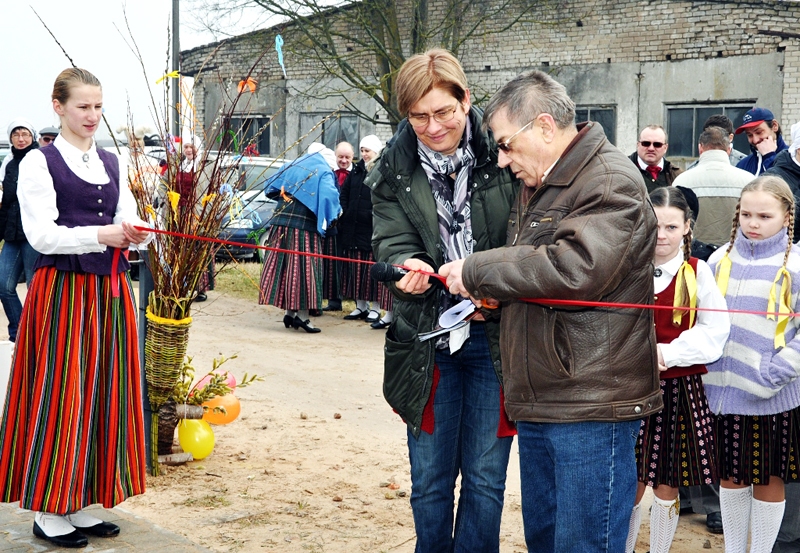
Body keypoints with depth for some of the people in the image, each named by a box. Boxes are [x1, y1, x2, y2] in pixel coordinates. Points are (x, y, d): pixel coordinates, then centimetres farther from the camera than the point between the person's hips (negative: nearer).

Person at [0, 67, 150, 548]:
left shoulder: (113, 164, 14)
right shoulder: (40, 162, -3)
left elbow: (126, 225, 11)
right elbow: (42, 235, -12)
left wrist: (136, 234, -13)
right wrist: (102, 234, -25)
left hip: (111, 291, 6)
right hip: (63, 291, -6)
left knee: (103, 395, 7)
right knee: (60, 395, -2)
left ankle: (77, 504, 18)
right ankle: (47, 511, 9)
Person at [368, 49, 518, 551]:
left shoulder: (503, 155, -9)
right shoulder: (394, 171, -1)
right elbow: (392, 241, -5)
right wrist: (407, 267, -28)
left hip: (494, 336, -2)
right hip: (427, 339, 2)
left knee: (485, 477, 9)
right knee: (430, 478, 13)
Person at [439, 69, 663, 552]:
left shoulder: (611, 181, -13)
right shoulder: (539, 187, 18)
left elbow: (576, 266, -29)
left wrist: (478, 271, -17)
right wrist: (491, 294, 9)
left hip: (590, 405, -10)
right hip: (538, 403, 10)